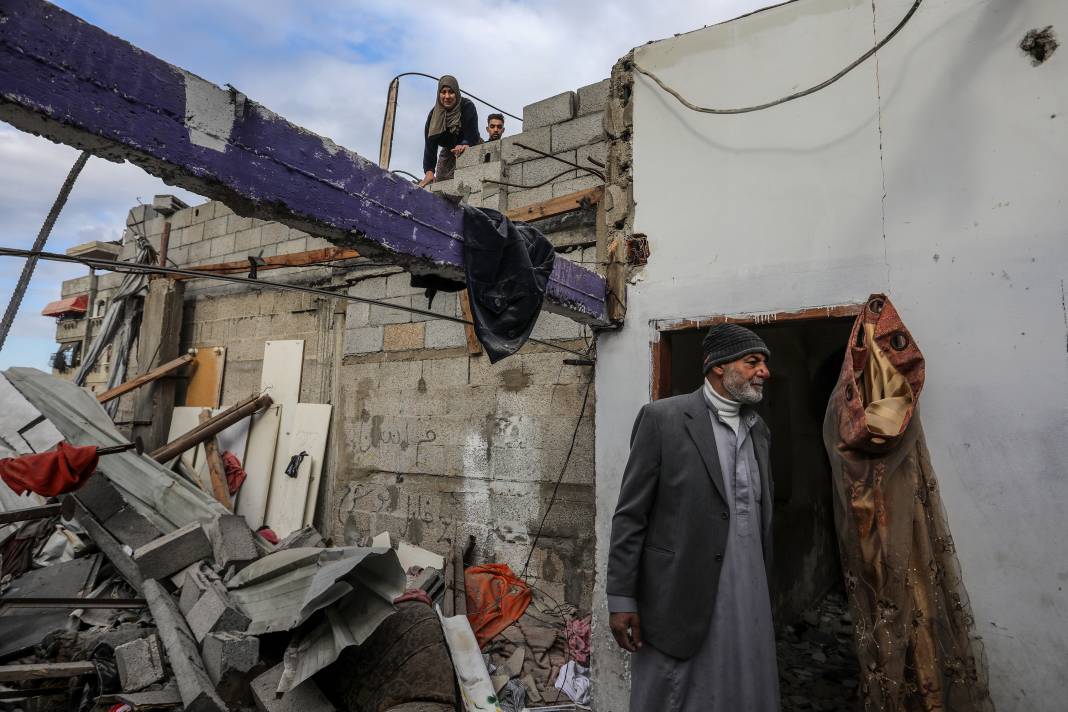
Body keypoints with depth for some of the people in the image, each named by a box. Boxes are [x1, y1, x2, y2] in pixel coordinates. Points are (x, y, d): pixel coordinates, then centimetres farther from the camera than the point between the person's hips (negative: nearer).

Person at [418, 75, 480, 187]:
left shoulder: (467, 107, -19)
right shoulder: (434, 114, -9)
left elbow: (472, 133, -27)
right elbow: (430, 144, -15)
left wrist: (464, 145, -52)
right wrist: (429, 171, -29)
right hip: (448, 155, 4)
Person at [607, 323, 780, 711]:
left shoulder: (759, 430, 11)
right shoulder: (663, 418, -9)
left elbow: (761, 515, 16)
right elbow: (630, 515, -10)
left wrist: (763, 587, 15)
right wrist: (621, 598, -11)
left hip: (748, 598, 6)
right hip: (682, 596, -5)